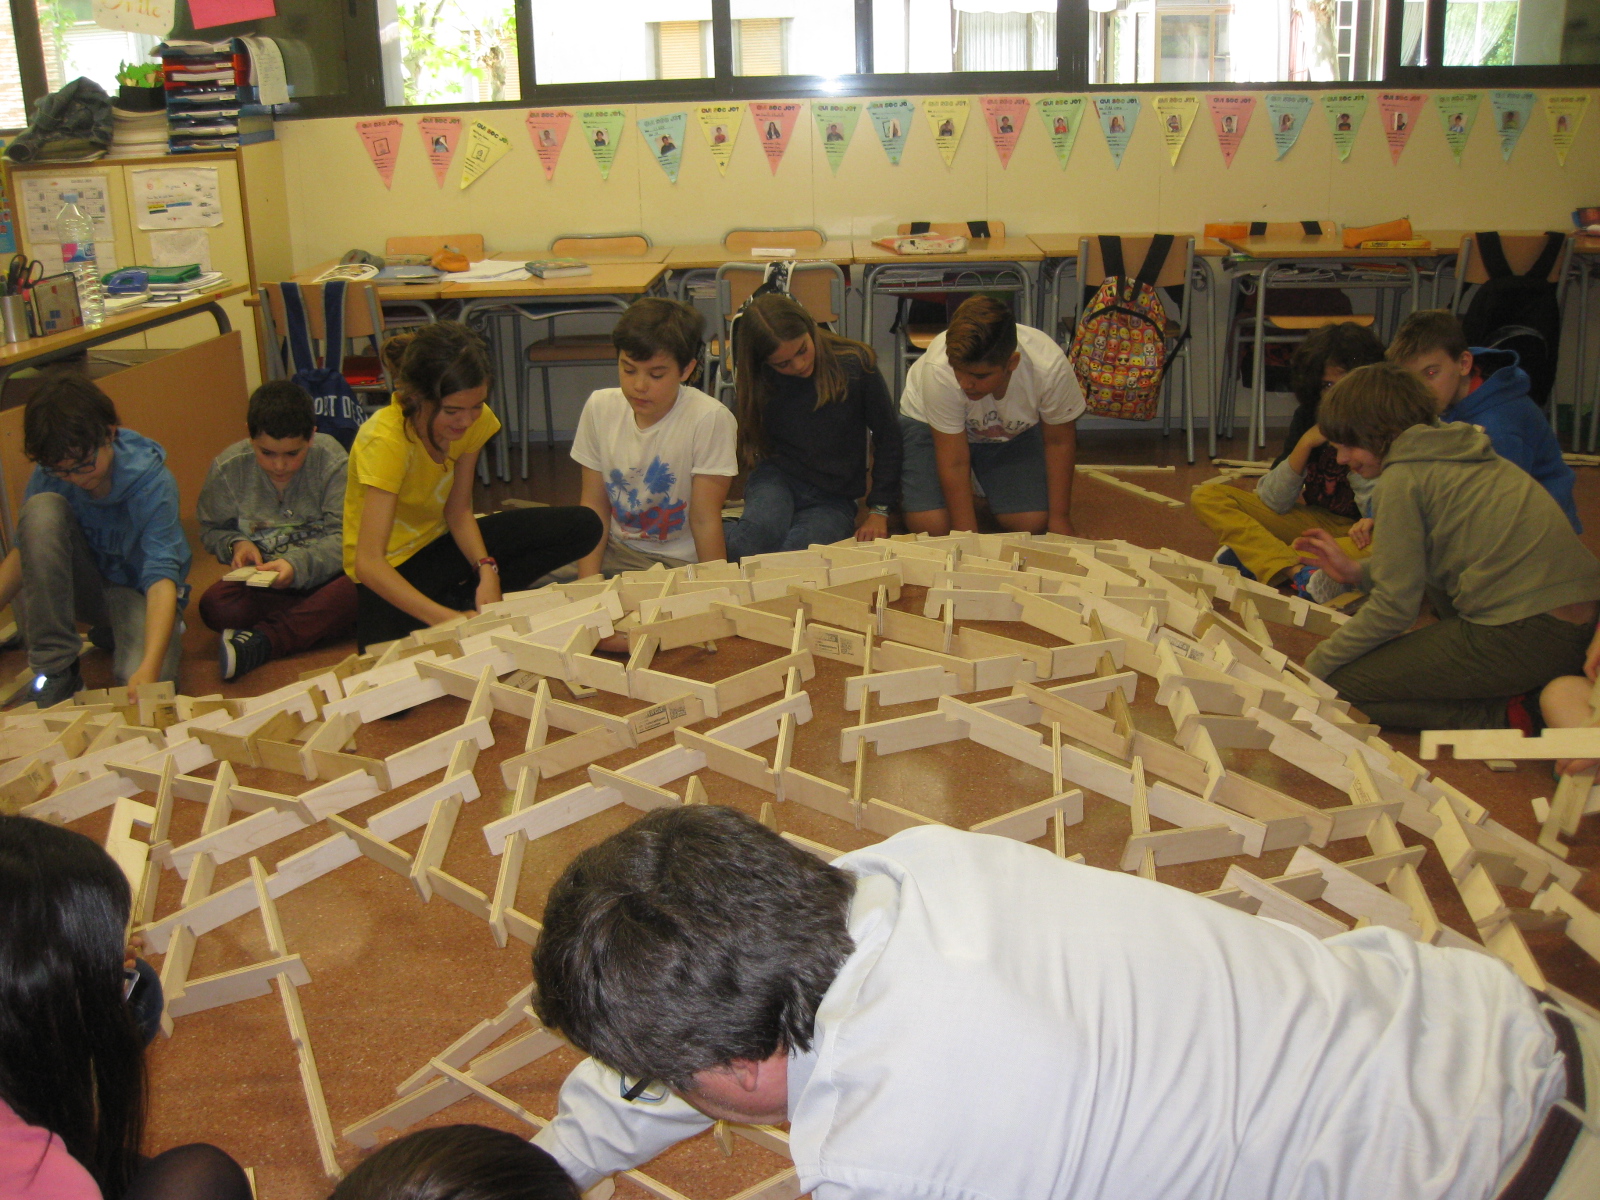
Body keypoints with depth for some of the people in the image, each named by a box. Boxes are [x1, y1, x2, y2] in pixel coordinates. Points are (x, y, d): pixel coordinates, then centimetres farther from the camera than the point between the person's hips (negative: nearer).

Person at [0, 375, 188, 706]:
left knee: (139, 678, -36)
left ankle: (112, 634, 5)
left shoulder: (151, 481, -25)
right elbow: (27, 550, -4)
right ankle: (53, 668, -19)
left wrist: (149, 669, -49)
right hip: (85, 587, 3)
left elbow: (162, 578, -34)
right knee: (42, 508, -26)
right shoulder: (49, 475, -14)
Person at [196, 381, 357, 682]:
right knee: (214, 605, -29)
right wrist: (236, 543, -14)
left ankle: (262, 641, -32)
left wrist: (298, 565, -31)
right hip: (261, 583, 2)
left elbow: (343, 538, -15)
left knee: (356, 591, -36)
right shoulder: (227, 469, -4)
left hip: (321, 575, -2)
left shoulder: (332, 462, -12)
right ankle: (320, 621, -26)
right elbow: (212, 530, 9)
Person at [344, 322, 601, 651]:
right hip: (393, 568, -6)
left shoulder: (475, 419, -13)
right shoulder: (385, 440, -31)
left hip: (442, 539, 6)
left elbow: (458, 511, -5)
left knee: (583, 527, -6)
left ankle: (462, 597, -8)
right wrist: (450, 619, -45)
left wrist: (486, 569, -24)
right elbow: (368, 564, -37)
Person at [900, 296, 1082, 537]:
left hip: (1013, 431, 2)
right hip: (932, 426, -2)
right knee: (930, 525, -21)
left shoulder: (1050, 368, -34)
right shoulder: (939, 370, -39)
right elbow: (954, 463, -28)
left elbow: (1059, 441, -13)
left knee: (1032, 522, -16)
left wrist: (1059, 518, -8)